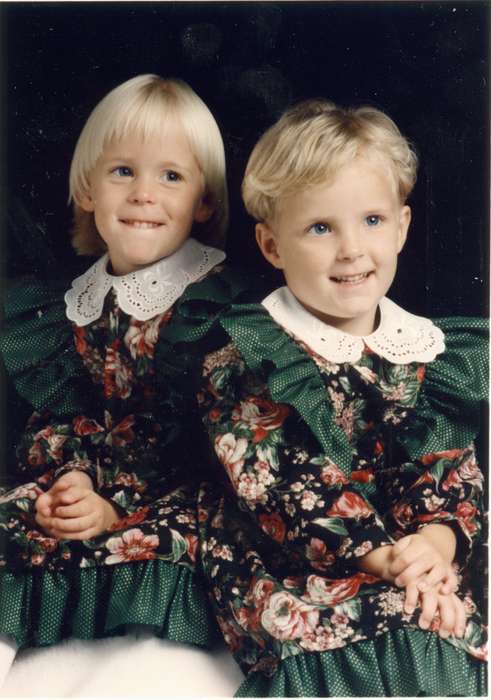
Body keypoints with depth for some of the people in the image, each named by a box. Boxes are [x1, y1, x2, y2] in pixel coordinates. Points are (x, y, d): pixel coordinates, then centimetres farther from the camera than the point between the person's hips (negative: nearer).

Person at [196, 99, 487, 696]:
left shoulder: (429, 351, 9)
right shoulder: (246, 360, -6)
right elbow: (277, 489, -13)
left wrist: (438, 541, -14)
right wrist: (380, 555, -21)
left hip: (417, 564, 5)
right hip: (277, 568, -4)